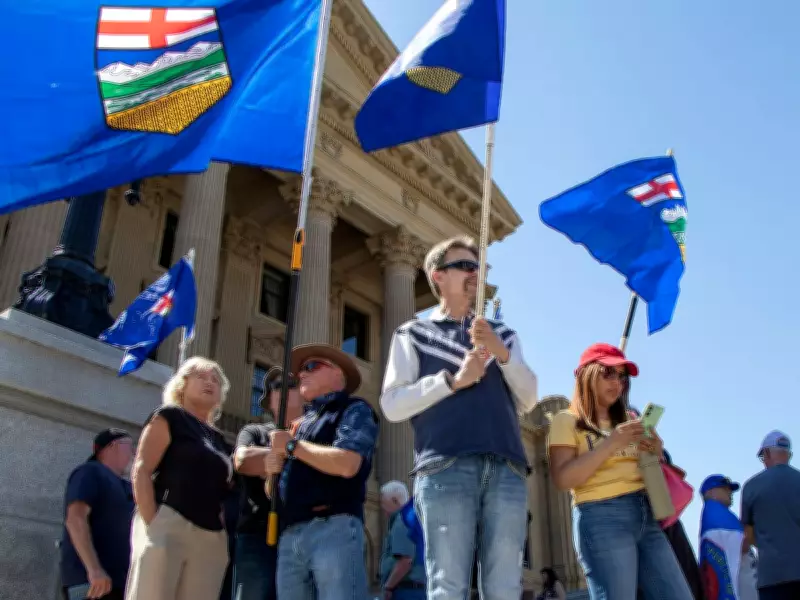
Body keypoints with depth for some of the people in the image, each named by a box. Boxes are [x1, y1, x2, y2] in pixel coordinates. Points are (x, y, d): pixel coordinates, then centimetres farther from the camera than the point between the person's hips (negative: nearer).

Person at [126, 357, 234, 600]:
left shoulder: (218, 438, 24)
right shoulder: (169, 417, 6)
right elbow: (141, 471, -5)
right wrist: (152, 524, -15)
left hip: (211, 538, 6)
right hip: (168, 524, -6)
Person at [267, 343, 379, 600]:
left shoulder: (354, 409, 6)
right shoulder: (300, 424, 26)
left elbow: (347, 464, -15)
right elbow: (272, 491, 27)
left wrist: (292, 446, -3)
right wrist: (272, 469, 3)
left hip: (333, 528, -7)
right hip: (289, 535, 7)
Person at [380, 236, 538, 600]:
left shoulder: (502, 334, 26)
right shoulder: (413, 334, 17)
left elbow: (527, 400, 13)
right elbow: (392, 405, 4)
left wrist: (501, 352, -3)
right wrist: (453, 380, -7)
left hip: (506, 469, 3)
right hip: (445, 468, -2)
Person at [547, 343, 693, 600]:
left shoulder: (627, 419, 24)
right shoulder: (567, 420, 4)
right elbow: (562, 479, -9)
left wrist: (655, 454, 1)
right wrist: (611, 444, -14)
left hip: (646, 515, 7)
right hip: (601, 517, -6)